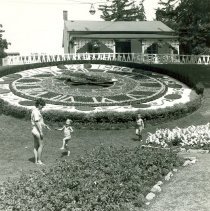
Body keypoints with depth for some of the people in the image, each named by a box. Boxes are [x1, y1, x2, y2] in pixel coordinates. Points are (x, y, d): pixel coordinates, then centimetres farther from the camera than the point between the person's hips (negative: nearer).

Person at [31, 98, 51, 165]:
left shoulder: (35, 111, 14)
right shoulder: (36, 112, -19)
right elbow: (37, 123, -23)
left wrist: (45, 125, 17)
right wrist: (41, 132, -22)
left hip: (35, 131, 10)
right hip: (37, 130, -10)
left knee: (36, 146, 9)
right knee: (41, 145, -3)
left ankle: (36, 161, 12)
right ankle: (39, 160, 0)